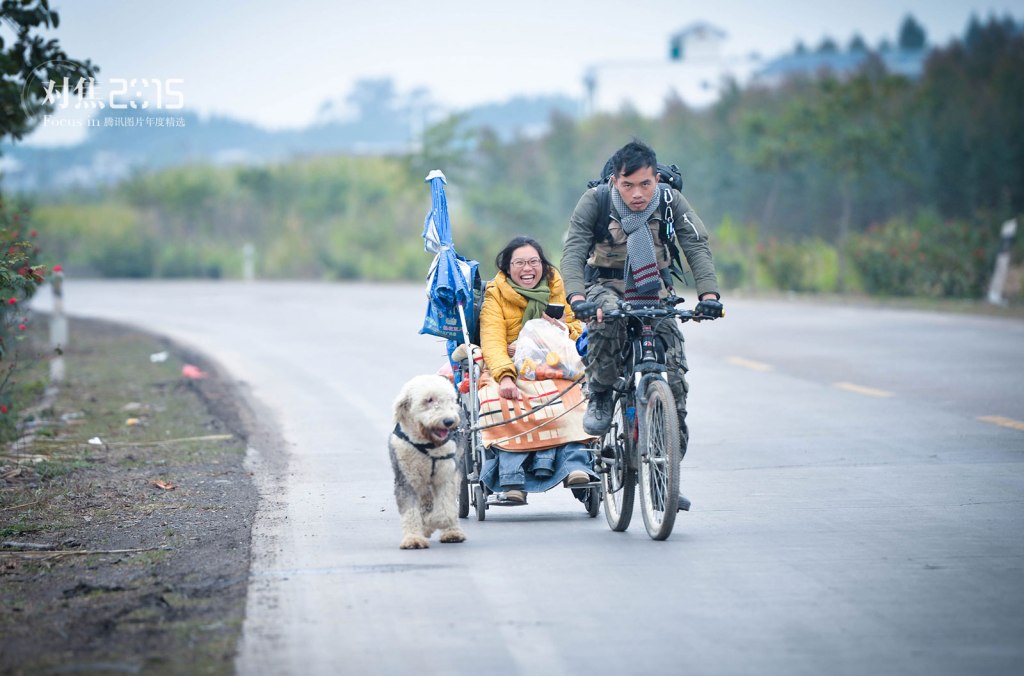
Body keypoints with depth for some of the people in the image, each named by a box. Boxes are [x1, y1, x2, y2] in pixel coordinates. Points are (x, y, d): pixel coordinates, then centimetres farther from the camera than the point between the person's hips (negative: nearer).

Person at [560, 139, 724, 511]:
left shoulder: (671, 202, -12)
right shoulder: (595, 202, -16)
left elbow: (697, 247, -19)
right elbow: (573, 251, -25)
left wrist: (709, 294, -37)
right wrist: (577, 297, -44)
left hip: (653, 294, 2)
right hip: (606, 287, -2)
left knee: (673, 372, -14)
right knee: (607, 317, -39)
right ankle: (600, 397, -16)